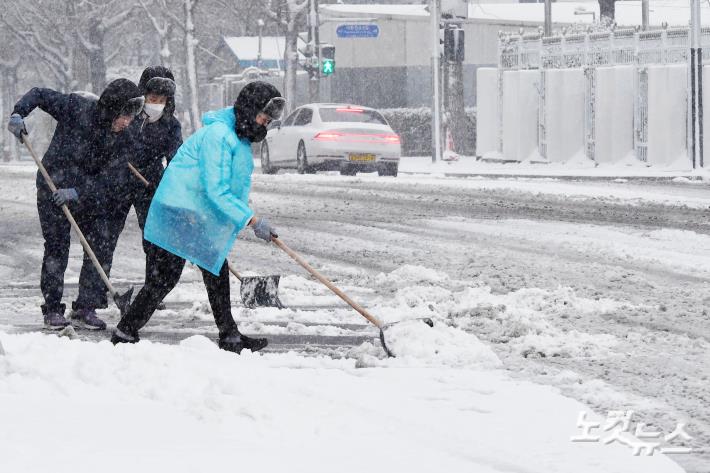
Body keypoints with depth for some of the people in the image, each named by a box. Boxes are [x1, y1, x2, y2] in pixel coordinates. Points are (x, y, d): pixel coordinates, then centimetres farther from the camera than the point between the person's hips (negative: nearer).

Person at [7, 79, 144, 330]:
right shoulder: (77, 108, -18)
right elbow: (39, 94, -9)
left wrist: (76, 193, -25)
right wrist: (18, 114, -26)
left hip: (88, 194, 3)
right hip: (53, 187, -3)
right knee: (56, 246, -6)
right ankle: (52, 309, 3)